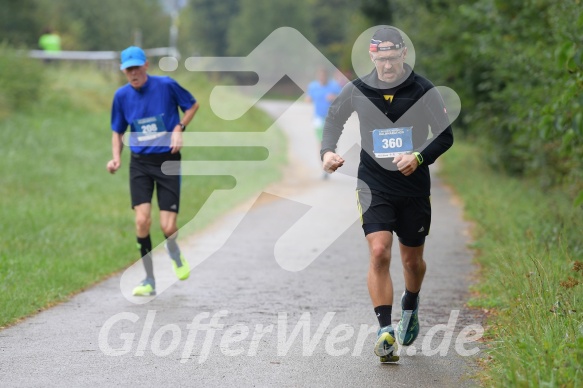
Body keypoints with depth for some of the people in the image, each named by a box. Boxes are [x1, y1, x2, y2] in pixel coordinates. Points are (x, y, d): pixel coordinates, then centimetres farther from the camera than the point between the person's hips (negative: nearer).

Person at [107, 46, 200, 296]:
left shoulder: (166, 85, -9)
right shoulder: (122, 95, 0)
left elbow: (193, 105, 8)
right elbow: (117, 131, 13)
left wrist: (179, 128, -8)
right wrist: (116, 158, -3)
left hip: (168, 161, -2)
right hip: (140, 163, 2)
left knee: (167, 227, -8)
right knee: (142, 220, -13)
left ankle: (175, 254, 31)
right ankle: (149, 281, 0)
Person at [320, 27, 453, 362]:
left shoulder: (424, 91, -8)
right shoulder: (356, 91, -4)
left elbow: (446, 136, -2)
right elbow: (334, 120, 14)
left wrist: (419, 158, -19)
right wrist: (328, 151, -4)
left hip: (414, 188, 1)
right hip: (374, 186, 0)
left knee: (412, 259, 13)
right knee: (379, 252, -18)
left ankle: (411, 306, 46)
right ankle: (385, 332, -18)